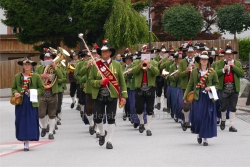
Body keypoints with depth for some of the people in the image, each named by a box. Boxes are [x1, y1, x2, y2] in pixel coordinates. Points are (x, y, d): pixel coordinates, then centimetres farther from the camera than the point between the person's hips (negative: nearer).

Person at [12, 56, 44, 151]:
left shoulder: (36, 77, 3)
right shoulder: (17, 77, 8)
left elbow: (42, 88, 5)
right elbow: (13, 88, 14)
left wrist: (35, 92, -12)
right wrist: (15, 93, -7)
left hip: (32, 103, -2)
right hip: (21, 103, 2)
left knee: (31, 122, -5)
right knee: (21, 122, 1)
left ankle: (27, 143, -1)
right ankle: (24, 140, 14)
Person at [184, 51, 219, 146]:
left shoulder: (212, 72, 2)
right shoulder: (194, 72, 3)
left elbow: (217, 84, 12)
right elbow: (190, 85, 6)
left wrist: (211, 88, -9)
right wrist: (185, 97, 2)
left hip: (208, 98, 0)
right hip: (197, 97, 0)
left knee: (207, 117, 0)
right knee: (197, 117, -5)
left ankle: (205, 138, 10)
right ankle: (198, 134, 23)